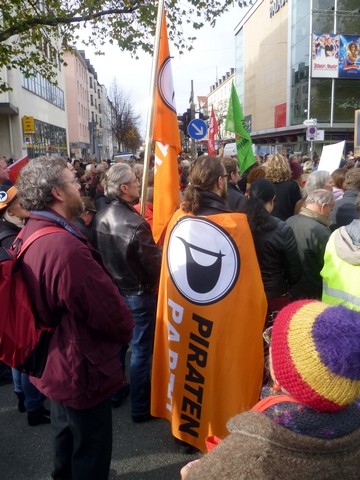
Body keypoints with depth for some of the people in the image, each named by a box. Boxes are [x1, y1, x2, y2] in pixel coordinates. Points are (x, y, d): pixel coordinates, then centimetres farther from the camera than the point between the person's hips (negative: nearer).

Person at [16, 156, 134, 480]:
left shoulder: (30, 235, -3)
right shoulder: (65, 247, -34)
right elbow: (112, 312, -27)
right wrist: (125, 332, -5)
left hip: (56, 361, 9)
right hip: (82, 369, -9)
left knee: (66, 439, 30)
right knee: (91, 452, 14)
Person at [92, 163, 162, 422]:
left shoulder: (100, 218, -5)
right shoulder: (135, 224, -28)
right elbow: (155, 264, -22)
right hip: (139, 294, -7)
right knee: (141, 351, 8)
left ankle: (115, 392, 41)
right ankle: (141, 408, 23)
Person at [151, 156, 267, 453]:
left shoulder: (178, 218, -4)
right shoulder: (235, 223, -18)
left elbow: (172, 271, 6)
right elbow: (250, 285, -14)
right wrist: (256, 314, 1)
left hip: (182, 314, 4)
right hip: (225, 319, -4)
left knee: (187, 365, 20)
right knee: (219, 371, 14)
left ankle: (184, 423, 40)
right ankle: (219, 430, 34)